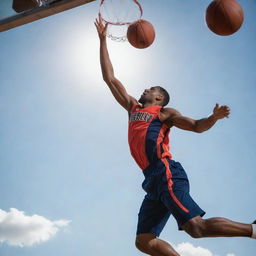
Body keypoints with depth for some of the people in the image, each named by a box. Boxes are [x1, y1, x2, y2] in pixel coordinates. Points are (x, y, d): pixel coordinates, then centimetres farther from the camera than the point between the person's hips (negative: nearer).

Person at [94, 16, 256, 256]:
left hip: (166, 174, -7)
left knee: (197, 227, -18)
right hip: (153, 181, 7)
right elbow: (109, 78, 27)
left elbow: (197, 126, 3)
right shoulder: (133, 108, 24)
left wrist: (213, 117, -19)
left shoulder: (163, 113, 9)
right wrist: (102, 39, 28)